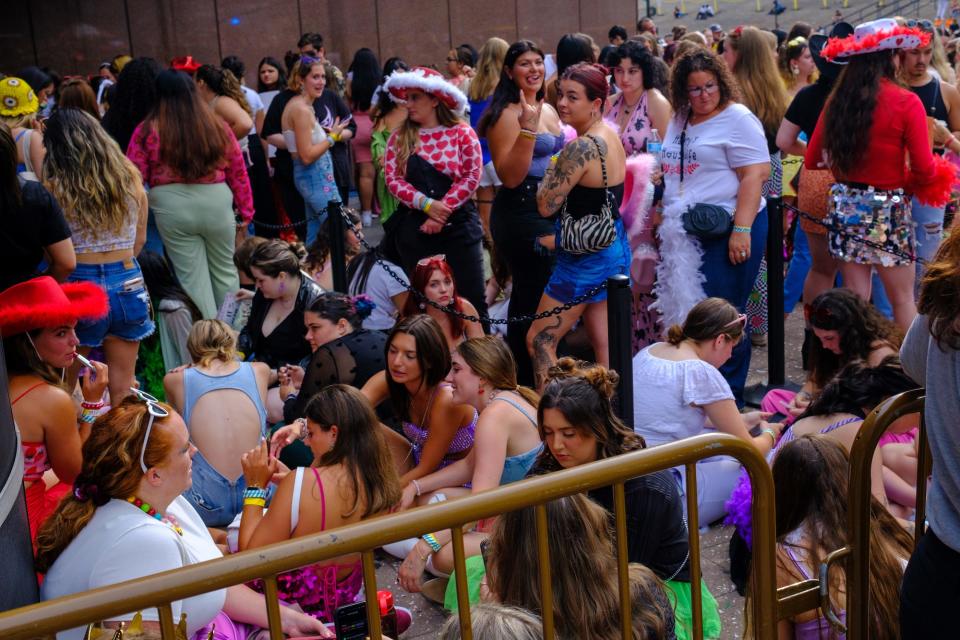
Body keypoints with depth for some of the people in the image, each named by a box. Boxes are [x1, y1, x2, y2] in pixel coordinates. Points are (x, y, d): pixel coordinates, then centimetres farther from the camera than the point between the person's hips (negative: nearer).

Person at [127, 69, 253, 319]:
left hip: (172, 207, -2)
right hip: (216, 203, 2)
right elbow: (238, 172, 5)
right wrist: (246, 210, 14)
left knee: (193, 277, 6)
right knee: (224, 271, 18)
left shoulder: (147, 131, -3)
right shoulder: (217, 127, 2)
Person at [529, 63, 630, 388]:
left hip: (586, 258, -10)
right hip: (614, 249, 10)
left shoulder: (581, 147, -21)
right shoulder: (612, 137, 8)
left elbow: (545, 205, -19)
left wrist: (551, 168, -4)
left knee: (539, 339, 0)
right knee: (605, 347, 13)